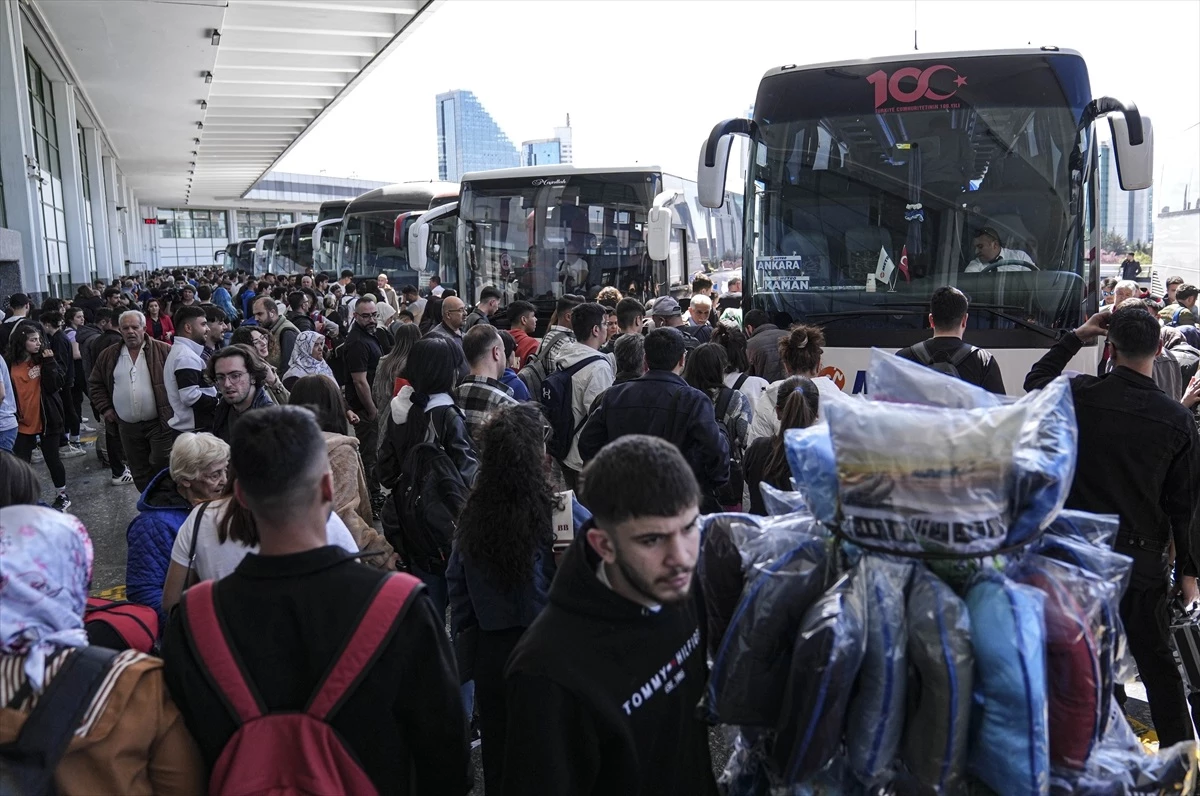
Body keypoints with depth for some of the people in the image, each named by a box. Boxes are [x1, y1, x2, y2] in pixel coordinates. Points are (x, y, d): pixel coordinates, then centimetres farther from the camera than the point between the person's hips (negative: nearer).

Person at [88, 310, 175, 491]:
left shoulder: (164, 351, -5)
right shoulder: (108, 356, 7)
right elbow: (95, 384, 17)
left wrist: (172, 407, -11)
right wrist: (105, 408, 5)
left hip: (160, 422, -4)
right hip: (127, 426, 5)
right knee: (140, 473, 12)